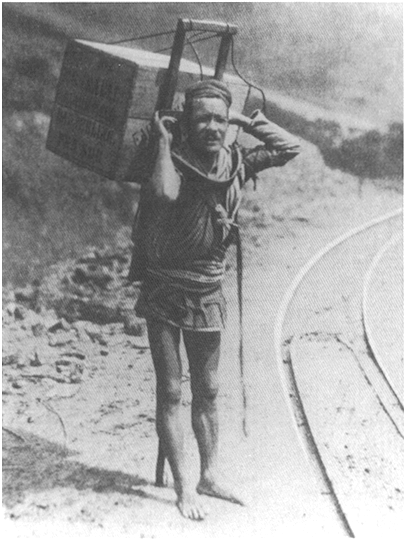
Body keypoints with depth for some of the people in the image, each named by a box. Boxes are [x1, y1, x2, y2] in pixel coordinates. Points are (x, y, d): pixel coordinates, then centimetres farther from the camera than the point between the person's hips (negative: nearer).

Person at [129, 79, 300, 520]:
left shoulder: (234, 162, -1)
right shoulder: (172, 160, -15)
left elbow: (289, 148, 7)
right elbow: (165, 193, -38)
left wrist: (245, 119, -1)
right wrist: (164, 140, -24)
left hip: (207, 293, 5)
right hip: (164, 290, -5)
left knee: (207, 392, 14)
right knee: (170, 392, 1)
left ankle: (209, 475, 27)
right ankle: (183, 487, 10)